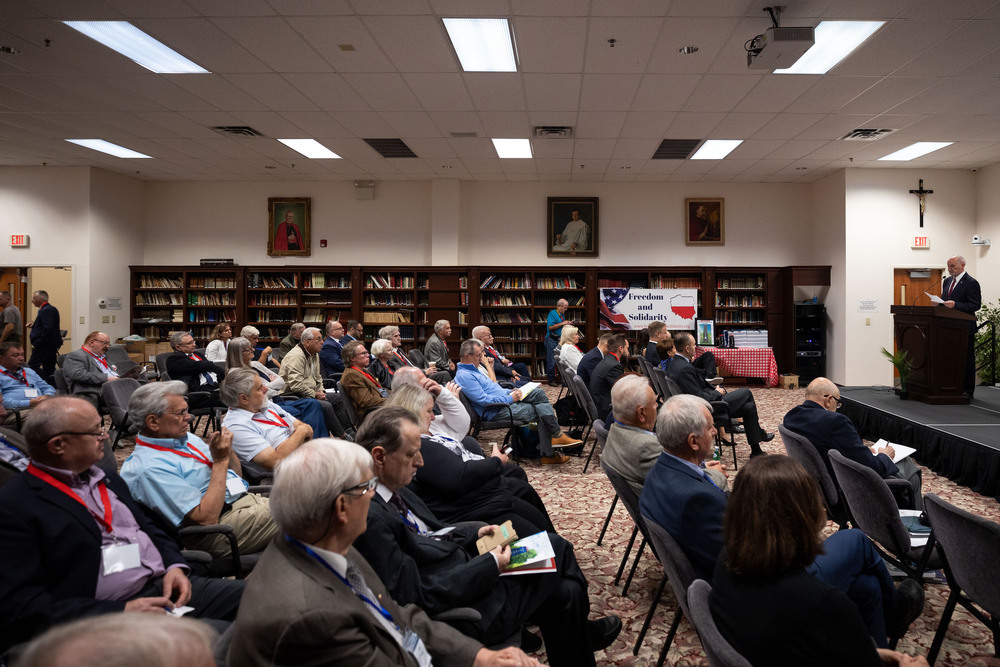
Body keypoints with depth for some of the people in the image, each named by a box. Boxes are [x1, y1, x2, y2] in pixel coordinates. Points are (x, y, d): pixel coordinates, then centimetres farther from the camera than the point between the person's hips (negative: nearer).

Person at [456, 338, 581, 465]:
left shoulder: (472, 370, 18)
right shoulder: (464, 376, -16)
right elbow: (483, 400, -23)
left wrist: (509, 392, 11)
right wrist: (510, 399, -17)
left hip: (505, 399, 10)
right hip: (495, 411, -10)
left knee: (538, 393, -7)